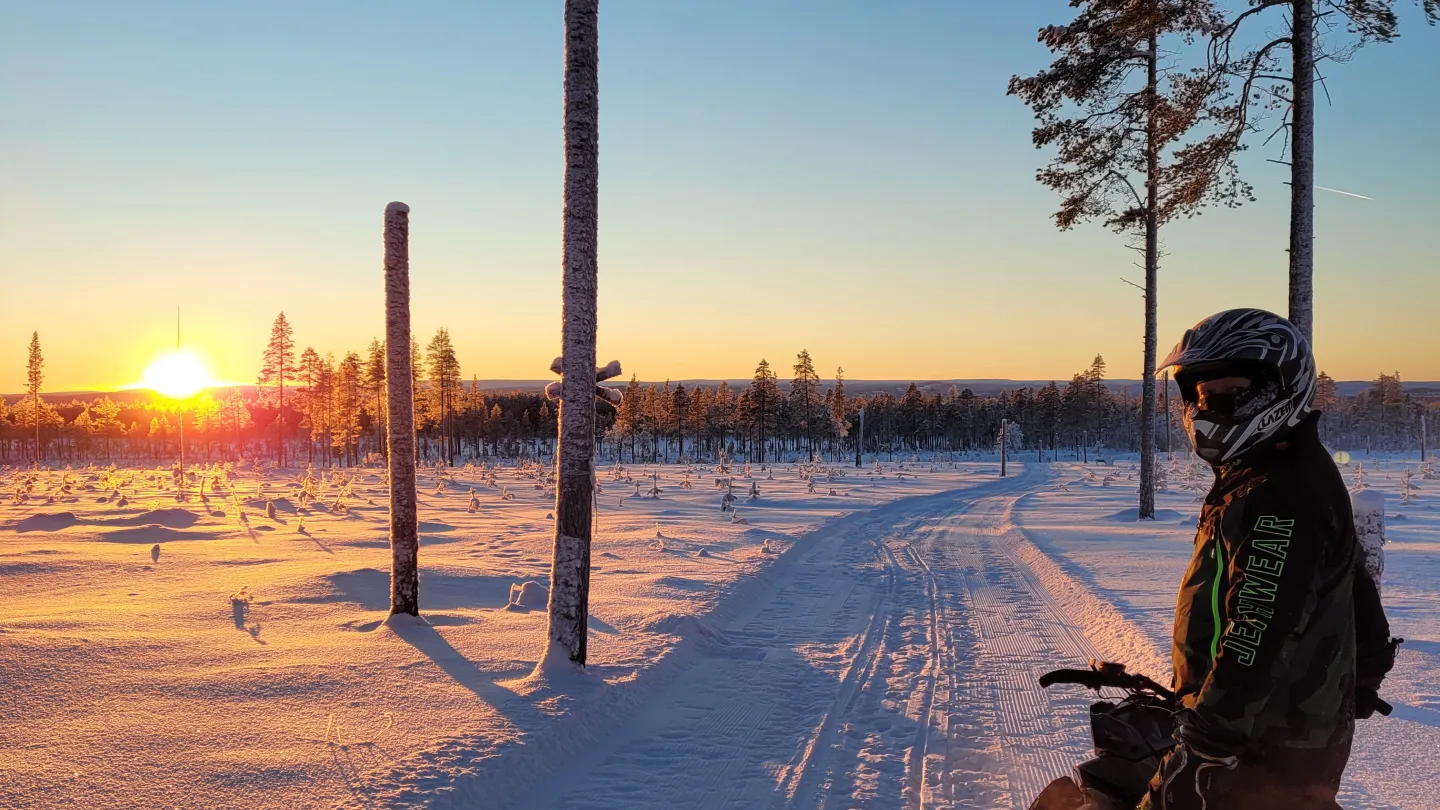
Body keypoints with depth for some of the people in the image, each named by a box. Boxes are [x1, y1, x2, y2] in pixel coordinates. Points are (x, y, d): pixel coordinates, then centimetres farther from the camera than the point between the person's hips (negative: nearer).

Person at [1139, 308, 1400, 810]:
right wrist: (1357, 691, 29)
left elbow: (1257, 637, -29)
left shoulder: (1278, 498, -22)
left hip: (1260, 757, -11)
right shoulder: (1301, 475, 13)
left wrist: (1200, 750, -29)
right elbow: (1364, 613, 22)